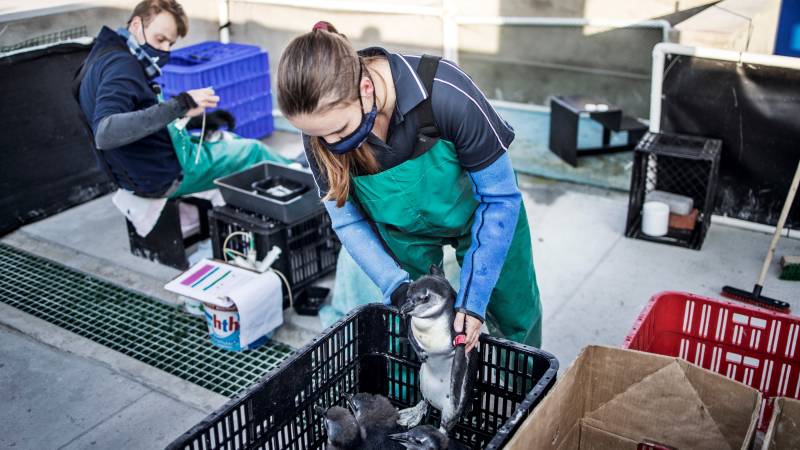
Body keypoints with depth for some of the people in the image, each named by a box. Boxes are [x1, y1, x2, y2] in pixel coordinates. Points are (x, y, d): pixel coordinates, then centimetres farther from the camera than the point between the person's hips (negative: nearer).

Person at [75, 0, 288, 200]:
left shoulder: (107, 54, 6)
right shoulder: (121, 65, -25)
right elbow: (104, 134, -39)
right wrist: (179, 105, -40)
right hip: (167, 171, -9)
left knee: (229, 139, 26)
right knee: (253, 150, 10)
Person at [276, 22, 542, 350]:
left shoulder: (446, 94, -40)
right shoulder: (321, 122, -29)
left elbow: (500, 197, -27)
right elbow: (347, 220, -13)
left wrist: (472, 297, -29)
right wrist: (397, 287, -27)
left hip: (475, 209, -1)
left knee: (516, 317, 14)